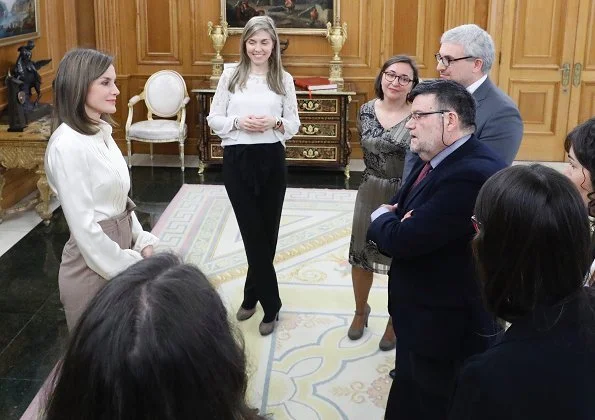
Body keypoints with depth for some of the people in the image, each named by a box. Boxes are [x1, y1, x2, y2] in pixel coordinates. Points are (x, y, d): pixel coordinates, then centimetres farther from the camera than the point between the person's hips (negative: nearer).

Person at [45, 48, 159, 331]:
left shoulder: (101, 133, 5)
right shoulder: (68, 145, -22)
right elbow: (83, 227, -23)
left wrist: (143, 242, 3)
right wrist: (131, 270, -16)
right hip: (94, 267, -8)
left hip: (118, 250, 8)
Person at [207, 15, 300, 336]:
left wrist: (275, 123, -15)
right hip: (237, 160, -1)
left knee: (267, 232, 9)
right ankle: (270, 304, 14)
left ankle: (252, 295, 29)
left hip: (272, 160, 1)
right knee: (253, 232, 2)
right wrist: (238, 121, -16)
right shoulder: (230, 75, 1)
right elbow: (213, 119, 3)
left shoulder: (284, 79, 3)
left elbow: (294, 124, 5)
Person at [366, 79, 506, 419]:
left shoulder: (472, 174, -28)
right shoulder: (435, 161, 6)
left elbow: (403, 240, -29)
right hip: (420, 316, 9)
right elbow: (399, 230, 10)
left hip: (445, 326, -9)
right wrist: (393, 221, -14)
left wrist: (384, 217, -7)